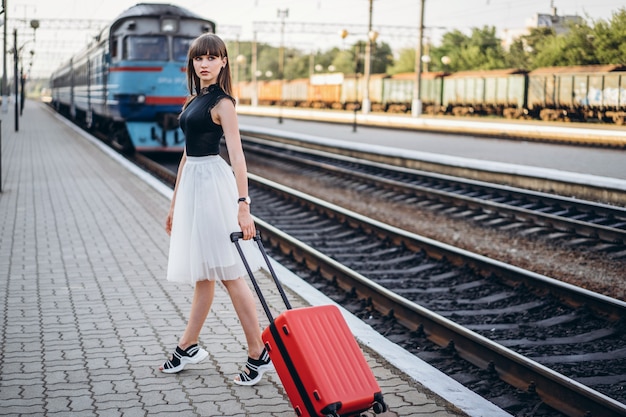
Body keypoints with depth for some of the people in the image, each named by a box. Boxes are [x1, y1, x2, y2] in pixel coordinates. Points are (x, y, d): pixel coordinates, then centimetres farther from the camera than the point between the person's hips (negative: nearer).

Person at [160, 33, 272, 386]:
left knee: (230, 274, -6)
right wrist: (175, 204, 21)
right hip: (192, 183, 8)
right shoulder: (194, 100, 15)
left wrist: (243, 204, -31)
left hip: (213, 182, -8)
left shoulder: (221, 102, -11)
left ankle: (259, 354, 1)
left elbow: (237, 155, -21)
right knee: (204, 274, 17)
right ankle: (189, 347, 27)